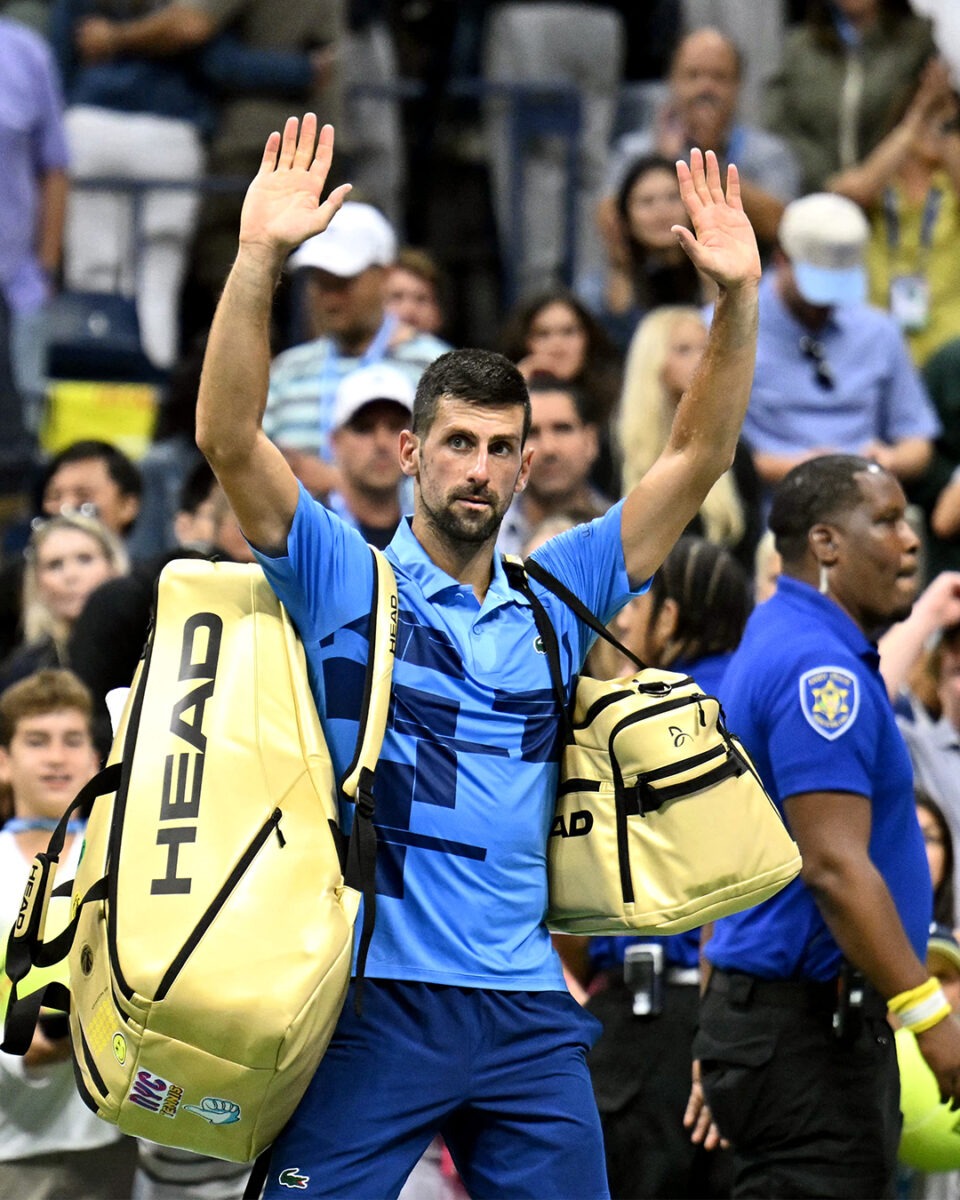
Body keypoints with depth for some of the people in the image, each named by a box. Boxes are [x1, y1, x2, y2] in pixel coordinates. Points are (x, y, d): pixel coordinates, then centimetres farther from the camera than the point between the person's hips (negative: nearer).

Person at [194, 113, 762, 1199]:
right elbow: (228, 438, -10)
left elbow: (698, 457, 11)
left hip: (526, 1010, 4)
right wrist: (259, 261, -21)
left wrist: (738, 298, -1)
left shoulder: (555, 598, 13)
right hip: (373, 1003, -4)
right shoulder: (344, 578, 3)